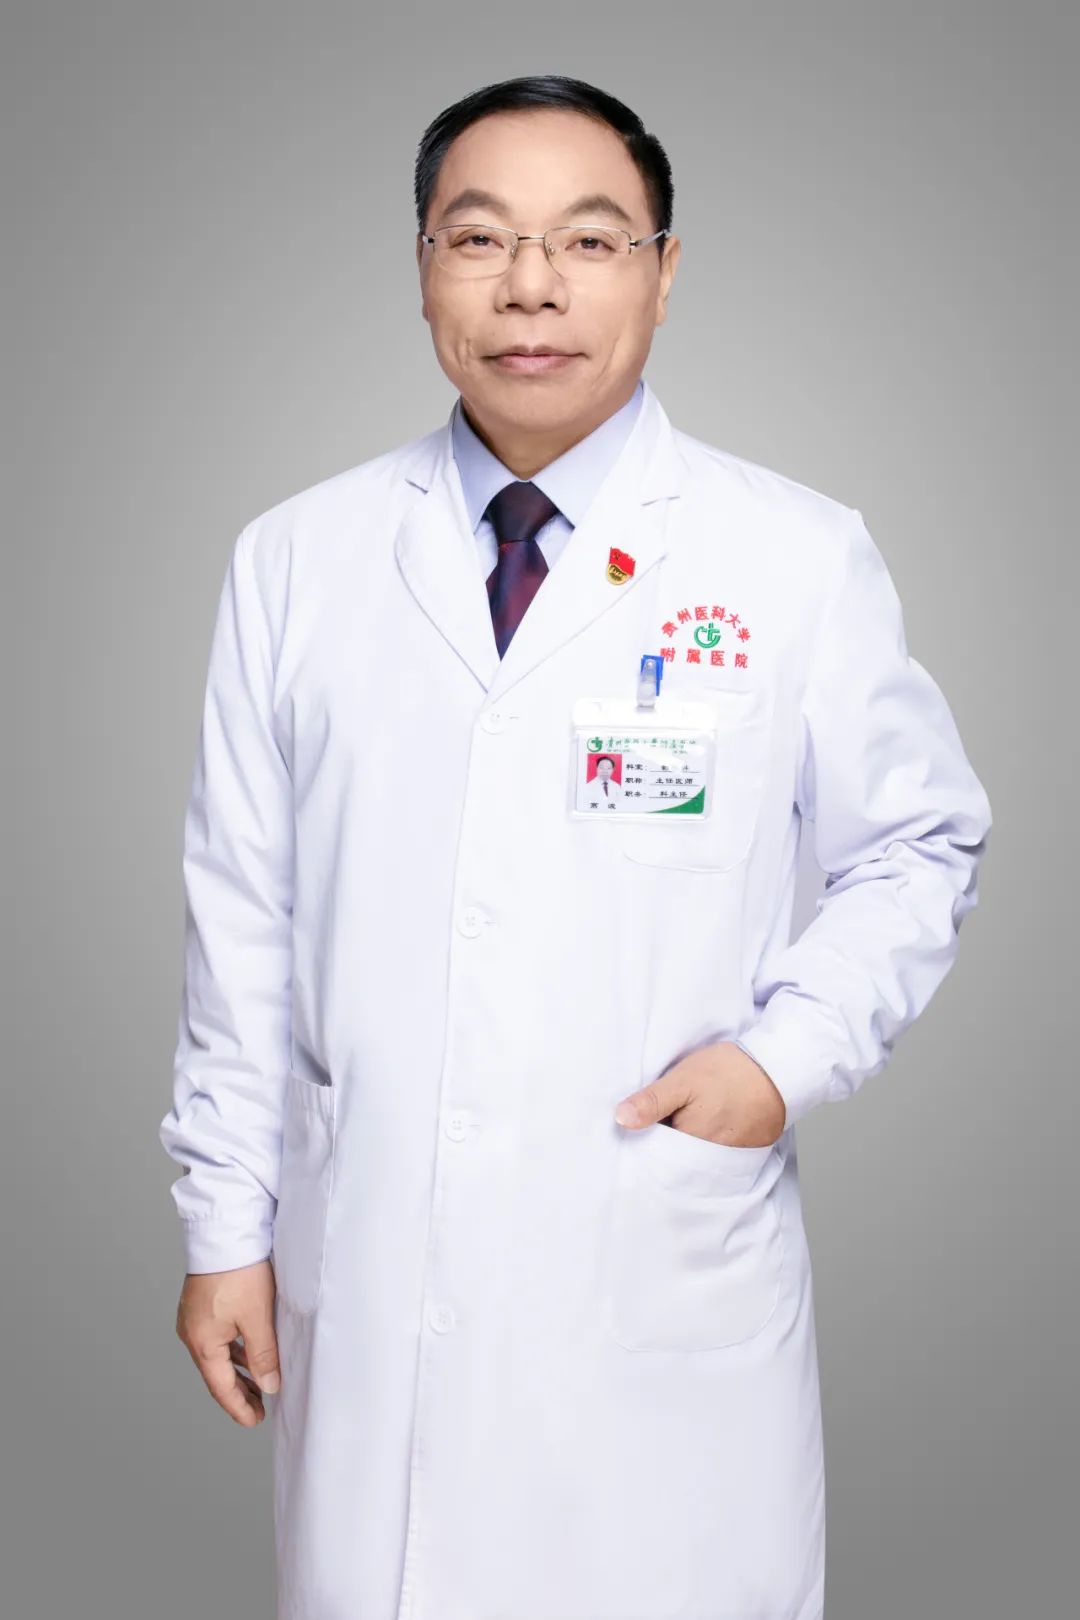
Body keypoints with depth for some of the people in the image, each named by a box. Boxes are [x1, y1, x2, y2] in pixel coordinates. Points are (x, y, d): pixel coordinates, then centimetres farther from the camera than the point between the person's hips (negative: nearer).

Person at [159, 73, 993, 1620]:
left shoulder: (802, 559, -4)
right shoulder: (294, 561, 1)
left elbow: (919, 849, 7)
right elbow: (242, 912, 5)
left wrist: (791, 1050, -9)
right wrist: (226, 1225, 7)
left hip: (672, 1288, -1)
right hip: (367, 1282, 2)